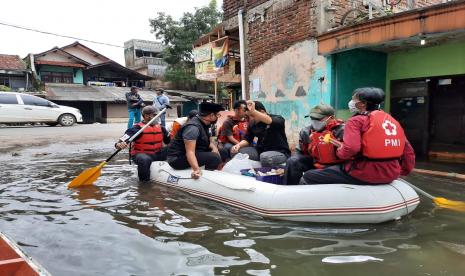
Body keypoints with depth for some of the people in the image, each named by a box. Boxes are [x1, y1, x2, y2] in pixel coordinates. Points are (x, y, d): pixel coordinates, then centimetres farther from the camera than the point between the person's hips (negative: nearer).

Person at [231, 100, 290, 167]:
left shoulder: (278, 119, -12)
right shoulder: (252, 124, 5)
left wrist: (253, 111, -48)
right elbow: (247, 139, 10)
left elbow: (270, 121, -35)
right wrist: (239, 145, -12)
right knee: (236, 151, -9)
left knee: (265, 157, -39)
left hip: (280, 152, -5)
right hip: (260, 151, 6)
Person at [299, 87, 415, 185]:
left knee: (307, 178, -1)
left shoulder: (357, 120, -8)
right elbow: (408, 151, 15)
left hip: (364, 174, -8)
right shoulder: (393, 121, 13)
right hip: (391, 174, 8)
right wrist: (403, 170, 28)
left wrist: (339, 152, -3)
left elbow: (350, 149, -23)